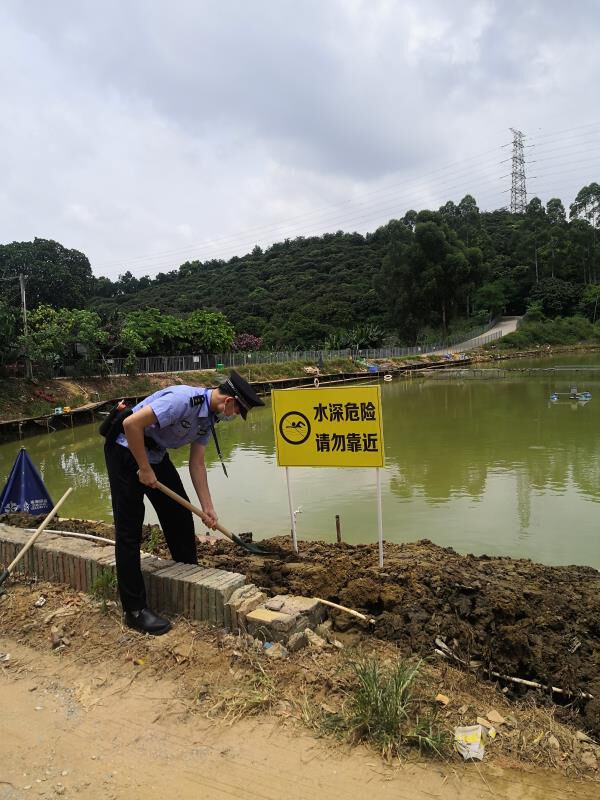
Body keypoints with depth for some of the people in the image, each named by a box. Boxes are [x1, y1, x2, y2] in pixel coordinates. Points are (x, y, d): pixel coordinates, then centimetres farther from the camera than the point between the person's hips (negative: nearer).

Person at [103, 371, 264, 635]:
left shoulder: (208, 417, 0)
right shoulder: (183, 400, -29)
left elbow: (197, 464, 6)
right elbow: (131, 424, -32)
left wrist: (207, 507, 4)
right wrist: (144, 469, -22)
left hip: (156, 453, 9)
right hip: (126, 449, -9)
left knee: (180, 515, 12)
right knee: (129, 529, -5)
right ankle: (134, 609, 2)